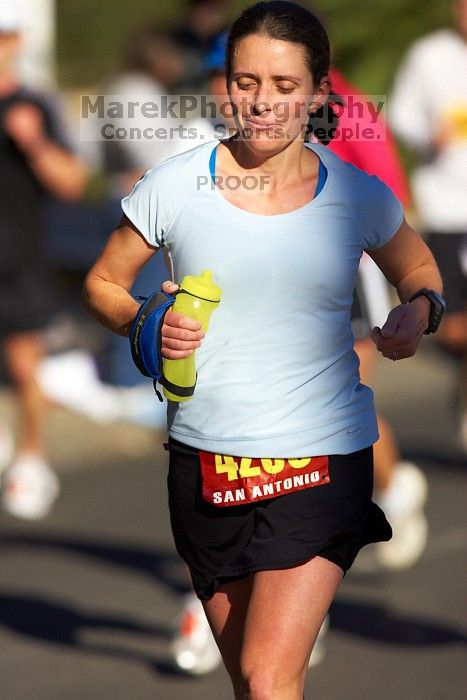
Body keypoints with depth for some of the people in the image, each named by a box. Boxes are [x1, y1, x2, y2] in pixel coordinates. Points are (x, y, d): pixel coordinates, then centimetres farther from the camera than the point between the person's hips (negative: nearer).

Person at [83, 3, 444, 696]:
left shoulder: (361, 198, -1)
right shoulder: (175, 186, -2)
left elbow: (418, 268, 19)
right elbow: (103, 285, 10)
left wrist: (419, 308, -4)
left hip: (323, 462, -2)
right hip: (204, 462, 2)